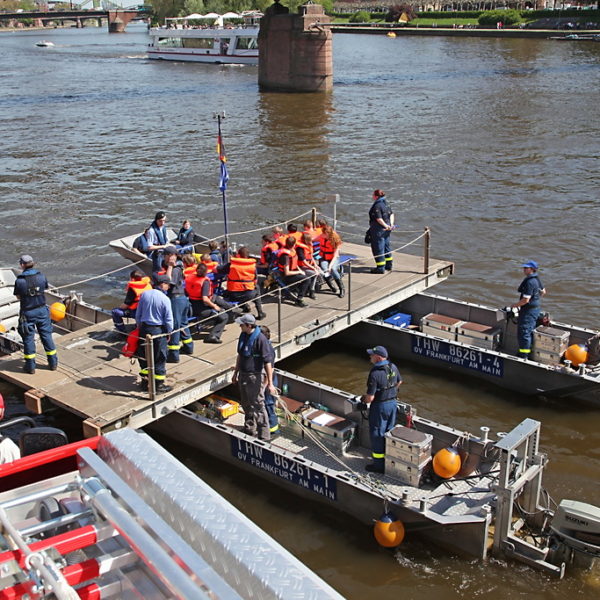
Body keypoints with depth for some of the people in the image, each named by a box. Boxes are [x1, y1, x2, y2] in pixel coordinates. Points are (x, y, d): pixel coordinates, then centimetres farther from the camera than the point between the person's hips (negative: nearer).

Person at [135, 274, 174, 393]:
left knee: (144, 356, 16)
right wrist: (169, 332, 3)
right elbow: (169, 319, -12)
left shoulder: (144, 294, -1)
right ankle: (159, 384, 13)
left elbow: (138, 314, 7)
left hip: (144, 328, 5)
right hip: (158, 330, -5)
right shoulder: (165, 299, -17)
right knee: (159, 358, 6)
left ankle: (144, 381, 26)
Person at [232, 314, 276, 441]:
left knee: (258, 406, -1)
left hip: (254, 376, -8)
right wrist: (235, 373, 22)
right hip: (243, 375, 8)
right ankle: (249, 431, 38)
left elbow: (268, 362, -21)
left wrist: (270, 383, -21)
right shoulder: (243, 335, 4)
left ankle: (264, 436, 10)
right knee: (246, 405, 21)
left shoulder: (260, 339, -21)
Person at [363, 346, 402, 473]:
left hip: (380, 406, -7)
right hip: (393, 403, 7)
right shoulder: (393, 367, -4)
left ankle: (379, 464, 15)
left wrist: (365, 400, -3)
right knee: (389, 431, 22)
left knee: (377, 435, 6)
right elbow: (399, 381, 15)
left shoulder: (375, 374, -28)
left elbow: (370, 397, -25)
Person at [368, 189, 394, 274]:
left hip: (378, 230, -9)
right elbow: (391, 214, 10)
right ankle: (388, 265, 31)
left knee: (378, 248, -1)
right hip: (386, 229, 9)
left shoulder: (377, 206, -20)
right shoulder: (385, 203, 8)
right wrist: (391, 224, 2)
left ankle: (380, 268, 1)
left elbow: (379, 218, -25)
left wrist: (385, 225, -16)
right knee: (386, 246, 21)